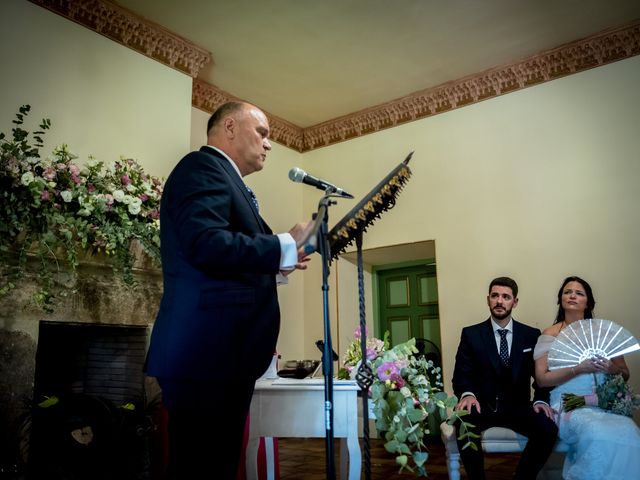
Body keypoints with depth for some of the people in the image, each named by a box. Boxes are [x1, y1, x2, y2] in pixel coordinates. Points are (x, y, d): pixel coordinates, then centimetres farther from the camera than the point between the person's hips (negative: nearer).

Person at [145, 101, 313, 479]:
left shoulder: (225, 179, 26)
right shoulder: (203, 166, -4)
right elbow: (207, 244, -22)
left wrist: (275, 266, 13)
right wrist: (284, 247, -14)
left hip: (222, 352, 10)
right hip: (207, 351, -10)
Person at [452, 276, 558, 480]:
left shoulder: (531, 335, 8)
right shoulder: (471, 334, 3)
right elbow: (461, 374, -1)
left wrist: (541, 399, -14)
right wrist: (467, 394, -24)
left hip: (518, 407, 2)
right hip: (482, 405, -1)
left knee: (548, 429, -27)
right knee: (463, 424, -34)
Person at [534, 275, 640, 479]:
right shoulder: (550, 334, 7)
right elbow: (542, 378, -2)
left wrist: (612, 368, -7)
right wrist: (578, 369, -14)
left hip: (606, 403, 3)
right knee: (598, 435, -34)